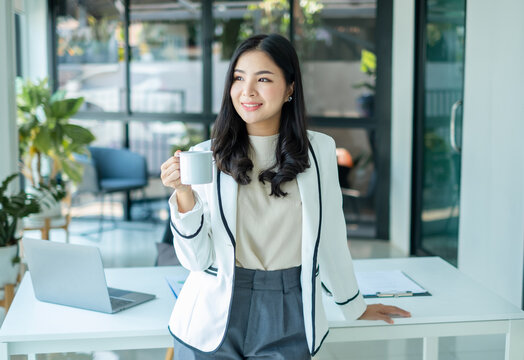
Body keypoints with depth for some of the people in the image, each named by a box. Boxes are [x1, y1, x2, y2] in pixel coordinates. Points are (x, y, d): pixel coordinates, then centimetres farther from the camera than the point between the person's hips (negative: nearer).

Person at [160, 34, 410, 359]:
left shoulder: (319, 150, -2)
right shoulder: (206, 156, -4)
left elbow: (330, 238, 9)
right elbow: (197, 259, -6)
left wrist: (355, 306, 17)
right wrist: (184, 195, -20)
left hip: (286, 324, 0)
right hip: (214, 319, 0)